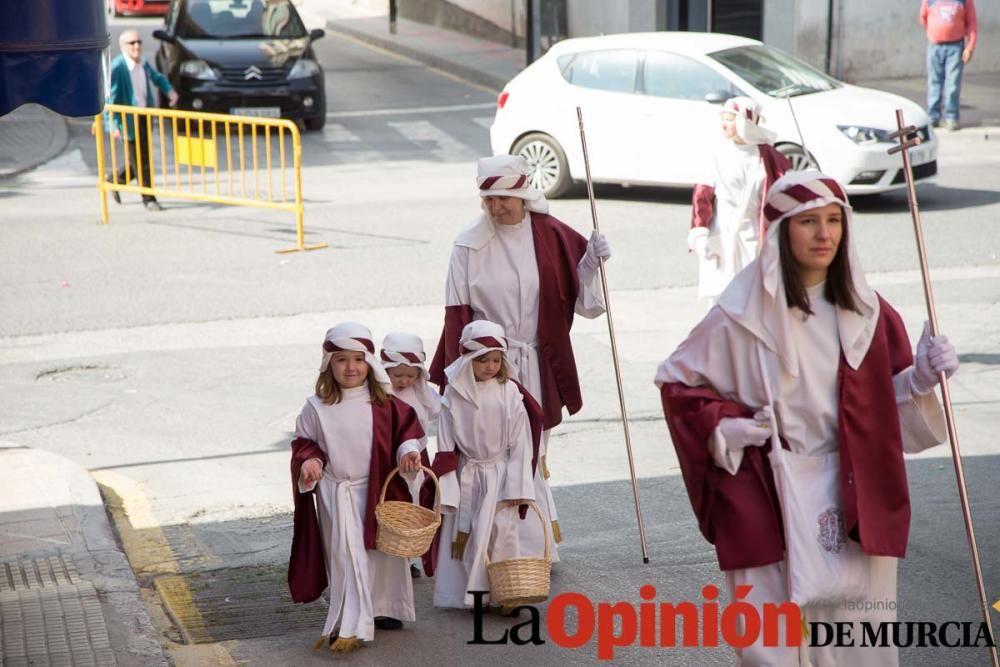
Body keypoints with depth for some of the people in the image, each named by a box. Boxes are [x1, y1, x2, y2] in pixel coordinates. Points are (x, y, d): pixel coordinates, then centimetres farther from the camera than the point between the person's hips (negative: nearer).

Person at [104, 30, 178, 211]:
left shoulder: (143, 63, 4)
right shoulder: (117, 67, -20)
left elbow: (156, 77, 25)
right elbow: (109, 98, -21)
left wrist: (169, 90, 5)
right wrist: (113, 125, -27)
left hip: (144, 116, 7)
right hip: (128, 119, -7)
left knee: (141, 159, 14)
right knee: (140, 160, -2)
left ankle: (115, 180, 36)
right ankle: (148, 199, 9)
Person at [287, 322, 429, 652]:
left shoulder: (384, 404, -4)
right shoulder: (317, 408, -5)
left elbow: (407, 427, 3)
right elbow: (304, 442, 4)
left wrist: (408, 450, -15)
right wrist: (309, 462, -15)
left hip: (379, 490, 2)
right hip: (337, 494, -2)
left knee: (384, 551, 14)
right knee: (347, 555, -9)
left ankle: (383, 609, 34)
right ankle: (349, 626, -8)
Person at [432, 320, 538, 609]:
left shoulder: (509, 393, -6)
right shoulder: (454, 396, -5)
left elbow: (519, 444, -3)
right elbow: (446, 448, -2)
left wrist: (515, 487, -6)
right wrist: (447, 492, -4)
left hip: (499, 475, -1)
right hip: (467, 476, 1)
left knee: (501, 531, -6)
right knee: (462, 535, 3)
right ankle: (468, 593, 15)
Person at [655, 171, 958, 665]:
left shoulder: (866, 312, 5)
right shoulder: (744, 316, -6)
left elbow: (889, 403, 13)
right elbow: (676, 383, 4)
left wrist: (920, 377, -6)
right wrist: (727, 426, -9)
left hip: (855, 498, 3)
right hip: (769, 502, -3)